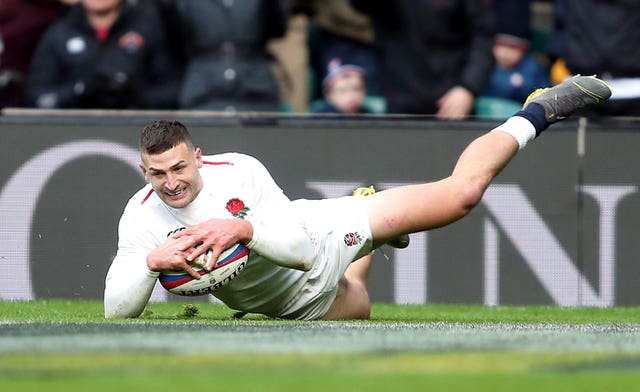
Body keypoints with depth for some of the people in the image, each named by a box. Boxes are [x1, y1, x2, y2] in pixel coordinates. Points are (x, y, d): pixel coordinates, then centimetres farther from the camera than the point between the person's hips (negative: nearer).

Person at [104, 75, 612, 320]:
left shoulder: (241, 171, -29)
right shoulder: (140, 219, -22)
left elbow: (300, 247, -30)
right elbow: (117, 310, -26)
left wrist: (244, 227, -48)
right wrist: (151, 262, -44)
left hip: (323, 236, -3)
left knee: (461, 191, -5)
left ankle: (537, 114, 21)